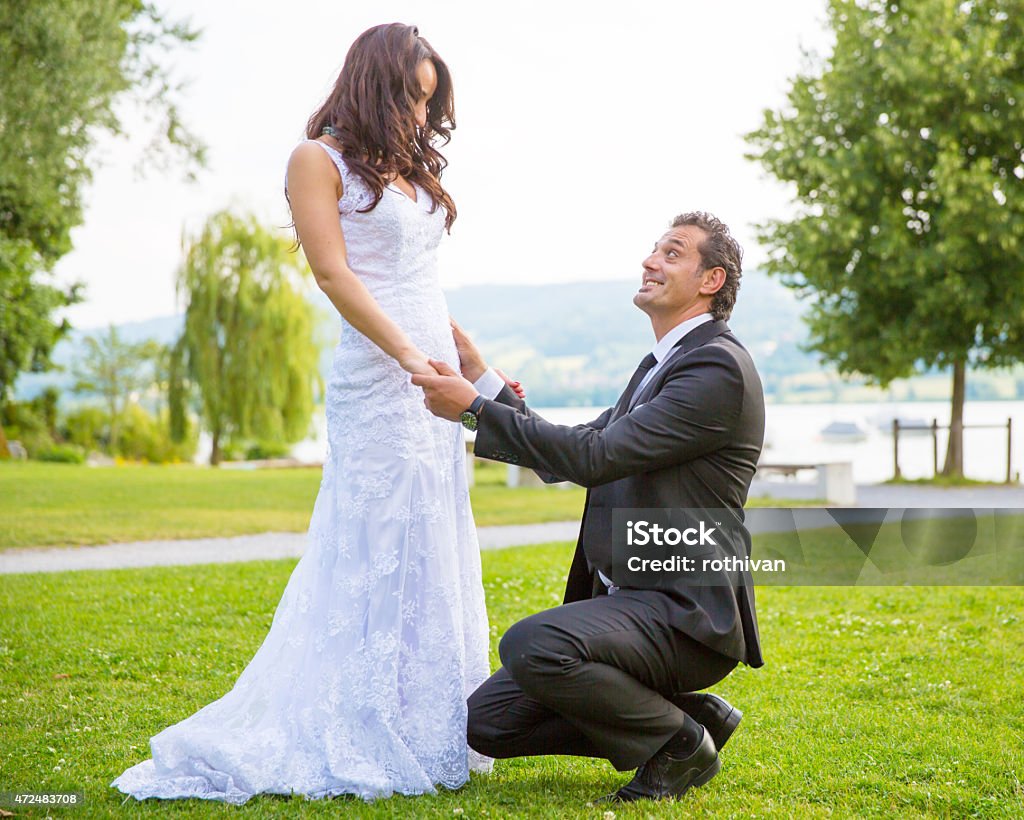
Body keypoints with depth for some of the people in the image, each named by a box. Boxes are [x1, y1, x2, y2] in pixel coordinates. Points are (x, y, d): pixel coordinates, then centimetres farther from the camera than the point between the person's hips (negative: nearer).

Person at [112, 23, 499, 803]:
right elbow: (333, 273, -11)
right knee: (379, 551, -8)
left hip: (434, 375, 8)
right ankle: (368, 738, -2)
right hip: (375, 379, -8)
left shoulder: (410, 170, 20)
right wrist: (407, 353, -21)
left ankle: (431, 727, 14)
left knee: (433, 551, 8)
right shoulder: (320, 160, -1)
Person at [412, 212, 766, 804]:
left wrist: (475, 408, -16)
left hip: (684, 615, -10)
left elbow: (594, 457, -21)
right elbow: (566, 459, 18)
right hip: (632, 604, 10)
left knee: (531, 646, -33)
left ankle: (681, 745, -9)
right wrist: (481, 376, 14)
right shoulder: (659, 366, 20)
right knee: (487, 720, 1)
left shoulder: (718, 367, -14)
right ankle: (690, 715, 9)